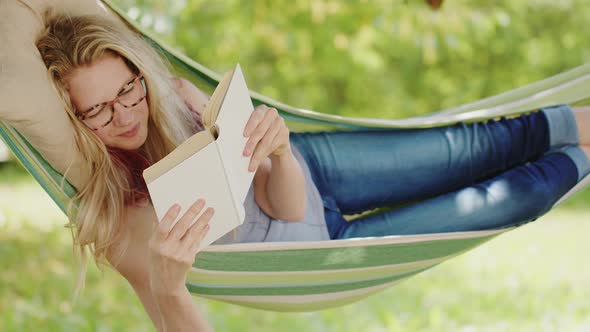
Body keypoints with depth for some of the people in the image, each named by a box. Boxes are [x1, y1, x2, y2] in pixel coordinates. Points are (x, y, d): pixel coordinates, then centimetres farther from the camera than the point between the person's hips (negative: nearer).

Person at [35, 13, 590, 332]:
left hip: (303, 168, 4)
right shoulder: (109, 217, -32)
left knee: (466, 148, 10)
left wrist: (278, 149, -48)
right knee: (502, 202, 1)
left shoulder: (173, 94, -21)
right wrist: (165, 285, -64)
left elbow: (286, 200, -24)